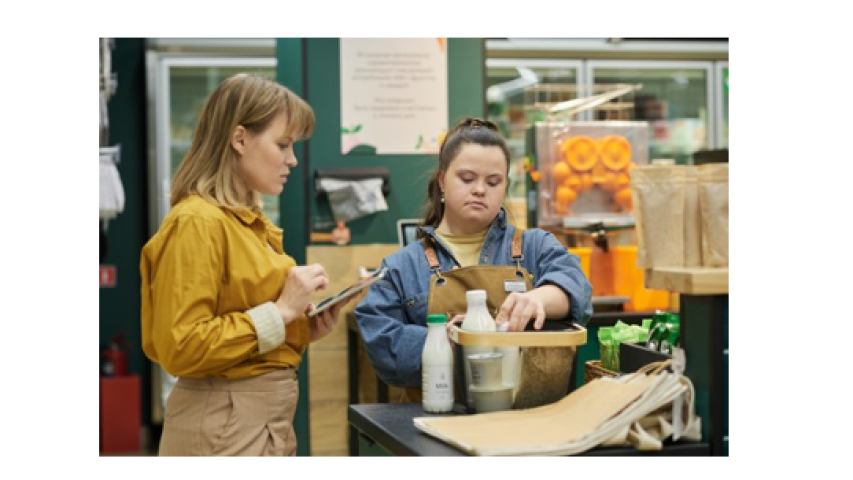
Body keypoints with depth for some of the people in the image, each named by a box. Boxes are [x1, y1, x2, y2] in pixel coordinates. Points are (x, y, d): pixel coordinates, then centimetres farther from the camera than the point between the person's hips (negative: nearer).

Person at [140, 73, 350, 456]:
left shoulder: (252, 223, 11)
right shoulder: (196, 223, -16)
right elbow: (181, 349, -21)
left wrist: (304, 330, 4)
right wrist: (281, 312, -19)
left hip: (268, 418, 9)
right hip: (225, 424, -9)